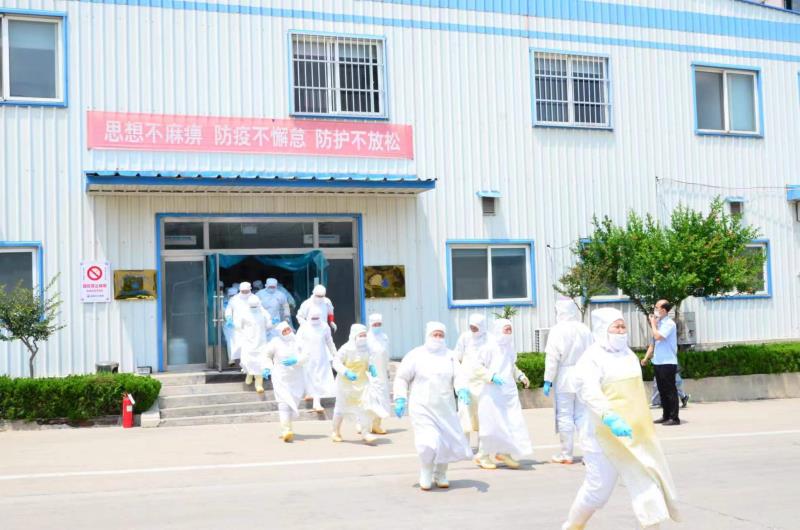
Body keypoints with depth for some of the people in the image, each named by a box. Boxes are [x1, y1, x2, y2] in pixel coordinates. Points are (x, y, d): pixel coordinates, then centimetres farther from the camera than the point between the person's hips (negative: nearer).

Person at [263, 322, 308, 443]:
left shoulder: (298, 341, -3)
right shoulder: (275, 342, -6)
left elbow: (305, 357, -10)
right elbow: (267, 354, 10)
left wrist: (295, 360, -27)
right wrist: (268, 367, -2)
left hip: (296, 379, 3)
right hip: (281, 379, -3)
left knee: (294, 404, 10)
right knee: (284, 403, -15)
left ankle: (285, 430, 27)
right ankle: (286, 430, -21)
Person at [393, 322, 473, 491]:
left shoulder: (450, 355, 7)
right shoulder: (415, 355, 0)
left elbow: (458, 375, -5)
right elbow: (401, 378, 4)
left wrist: (462, 390, -24)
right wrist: (400, 399, -6)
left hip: (445, 409, 4)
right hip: (422, 408, -4)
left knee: (448, 443, 7)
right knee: (429, 443, -16)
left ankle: (440, 475, 32)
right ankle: (426, 475, 10)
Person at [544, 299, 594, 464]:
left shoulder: (557, 330, -10)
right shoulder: (585, 330, 2)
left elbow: (552, 358, -12)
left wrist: (548, 380, -6)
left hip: (564, 379, -4)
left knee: (565, 417, 4)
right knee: (583, 415, 10)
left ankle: (566, 454, 9)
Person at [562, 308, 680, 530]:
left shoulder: (628, 354, 12)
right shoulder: (592, 358, -13)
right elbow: (588, 391, -30)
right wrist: (611, 418, -44)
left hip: (636, 432, 7)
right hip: (606, 434, -7)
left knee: (648, 481, -1)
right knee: (598, 489, 0)